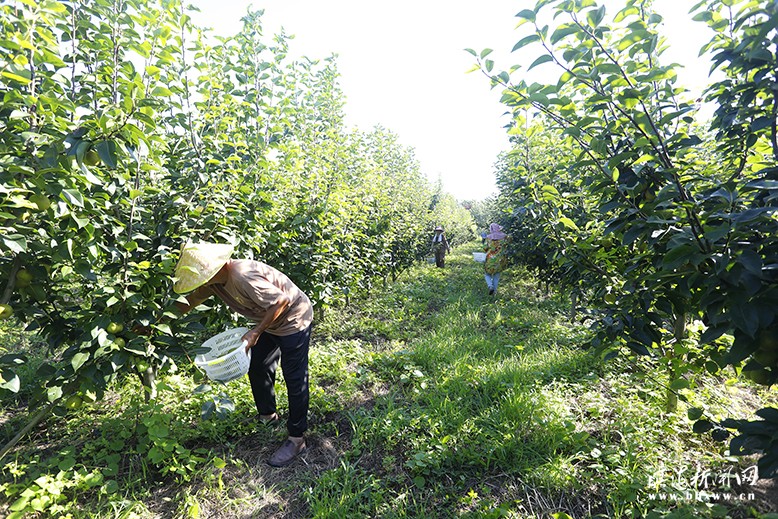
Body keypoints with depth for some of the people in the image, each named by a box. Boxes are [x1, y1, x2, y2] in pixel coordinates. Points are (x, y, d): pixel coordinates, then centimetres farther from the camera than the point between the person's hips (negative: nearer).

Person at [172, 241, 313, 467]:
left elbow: (281, 302, -31)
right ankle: (267, 415, 42)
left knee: (294, 378, -1)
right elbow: (187, 304, 10)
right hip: (269, 322, 9)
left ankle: (296, 439, 14)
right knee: (257, 368, 19)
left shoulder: (243, 277, -33)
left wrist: (255, 333, -25)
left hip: (293, 320, -9)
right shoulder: (213, 281, -5)